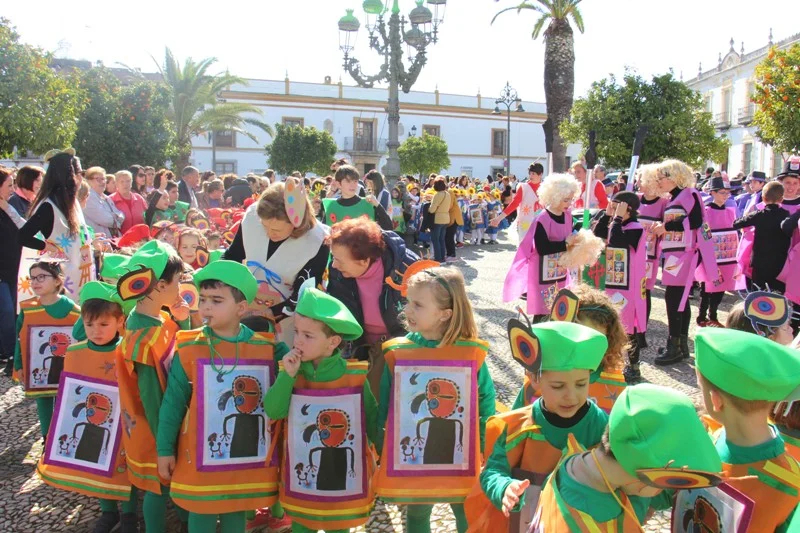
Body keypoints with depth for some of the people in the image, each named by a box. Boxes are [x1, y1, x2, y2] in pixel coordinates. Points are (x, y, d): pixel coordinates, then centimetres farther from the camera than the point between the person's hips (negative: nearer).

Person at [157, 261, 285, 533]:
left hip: (249, 456, 2)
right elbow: (173, 402, -5)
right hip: (202, 455, -2)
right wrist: (165, 449, -2)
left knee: (237, 511, 19)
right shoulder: (189, 349, -11)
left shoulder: (267, 348, -6)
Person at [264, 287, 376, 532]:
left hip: (344, 473, -2)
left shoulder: (354, 376, -12)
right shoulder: (292, 372, -7)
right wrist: (287, 375, -25)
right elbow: (273, 412, -16)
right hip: (302, 474, 2)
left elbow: (372, 417, -3)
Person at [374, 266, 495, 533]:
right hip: (410, 459, 1)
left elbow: (486, 401, 0)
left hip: (460, 460, 0)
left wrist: (484, 445, 3)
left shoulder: (472, 353, -12)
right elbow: (383, 408, -2)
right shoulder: (397, 353, -11)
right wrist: (380, 449, 3)